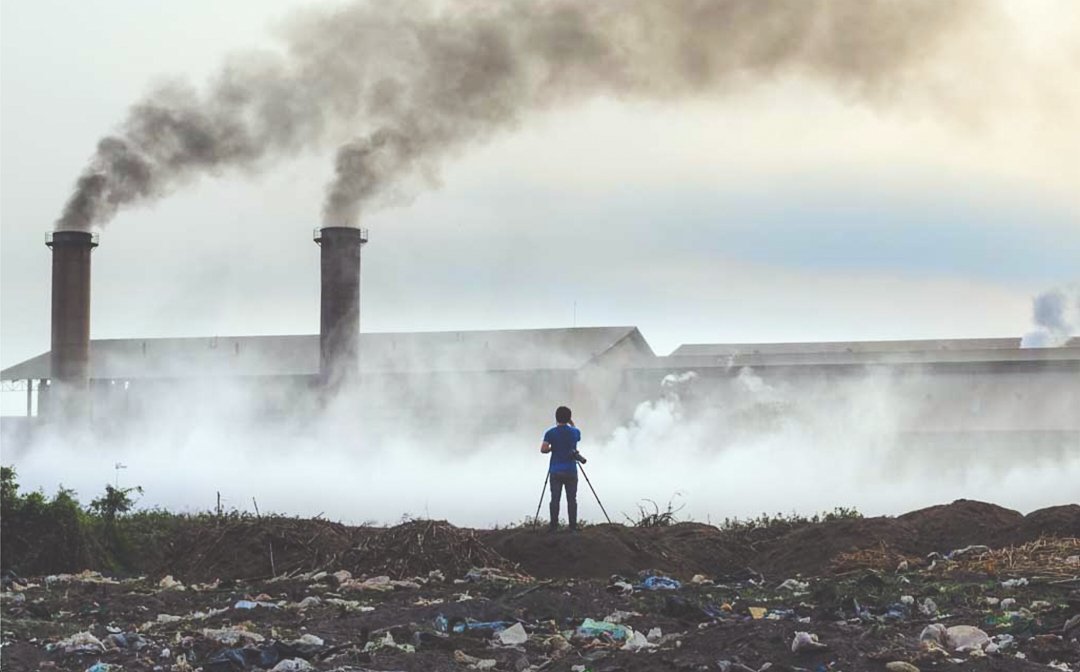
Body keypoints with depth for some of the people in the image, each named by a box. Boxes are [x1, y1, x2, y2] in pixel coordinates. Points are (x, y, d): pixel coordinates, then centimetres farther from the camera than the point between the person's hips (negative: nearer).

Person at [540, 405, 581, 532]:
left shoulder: (550, 433, -4)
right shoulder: (575, 432, 1)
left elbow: (543, 449, -11)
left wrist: (552, 449, 8)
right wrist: (572, 423, 28)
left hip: (555, 471, -1)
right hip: (571, 471, 1)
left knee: (555, 499, 1)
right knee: (572, 499, 2)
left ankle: (553, 526, -3)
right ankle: (573, 527, -2)